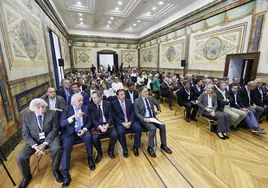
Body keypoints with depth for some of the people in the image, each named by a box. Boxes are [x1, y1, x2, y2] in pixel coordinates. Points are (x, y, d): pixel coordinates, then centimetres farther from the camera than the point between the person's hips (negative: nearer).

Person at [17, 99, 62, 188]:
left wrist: (44, 144, -20)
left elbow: (54, 130, -11)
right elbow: (25, 134, -5)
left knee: (56, 149, -30)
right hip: (34, 140, 3)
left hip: (50, 137, -2)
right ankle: (26, 176, 22)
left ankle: (55, 170, 1)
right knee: (20, 157, -13)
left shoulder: (52, 114, -10)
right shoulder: (27, 117, -5)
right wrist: (35, 146, -18)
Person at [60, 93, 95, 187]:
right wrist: (73, 117, -28)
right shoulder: (66, 109, -2)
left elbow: (89, 121, 6)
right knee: (66, 147, -24)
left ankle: (90, 158, -6)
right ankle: (66, 174, -13)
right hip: (70, 132, -1)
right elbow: (62, 123, -13)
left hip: (82, 130, 1)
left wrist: (84, 129, -14)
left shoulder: (85, 108, 5)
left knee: (88, 137, -29)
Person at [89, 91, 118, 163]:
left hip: (108, 124, 0)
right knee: (95, 138, -26)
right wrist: (100, 126, -23)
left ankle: (110, 150, 9)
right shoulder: (91, 106, -2)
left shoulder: (108, 104, -2)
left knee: (115, 135, -23)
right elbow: (93, 119, -6)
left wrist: (106, 125, -22)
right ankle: (99, 152, 7)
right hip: (97, 125, 0)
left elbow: (111, 116, -4)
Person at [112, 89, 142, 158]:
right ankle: (125, 149, -2)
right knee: (121, 132, -31)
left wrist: (130, 122, -11)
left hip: (130, 121, 3)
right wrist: (123, 123, -17)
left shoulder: (129, 101, 8)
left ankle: (135, 147, 1)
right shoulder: (114, 103, -2)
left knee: (138, 128, -22)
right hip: (120, 122, -2)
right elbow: (115, 116, -6)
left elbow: (133, 113, 4)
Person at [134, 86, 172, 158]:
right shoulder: (137, 101, -9)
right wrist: (144, 119, -23)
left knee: (162, 126, -16)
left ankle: (163, 145, 4)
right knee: (153, 128, -30)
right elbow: (137, 113, -11)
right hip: (143, 119, -5)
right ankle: (150, 148, -9)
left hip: (152, 118, 6)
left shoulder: (150, 98, 6)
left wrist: (159, 110, 6)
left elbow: (157, 104, 24)